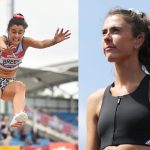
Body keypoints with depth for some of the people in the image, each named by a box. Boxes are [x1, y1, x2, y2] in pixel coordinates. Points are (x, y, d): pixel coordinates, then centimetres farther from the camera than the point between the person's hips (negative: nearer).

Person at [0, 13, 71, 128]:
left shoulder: (25, 42, -8)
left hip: (9, 83, 1)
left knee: (20, 86, -32)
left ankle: (17, 116, -57)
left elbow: (41, 44, -29)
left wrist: (54, 41, -52)